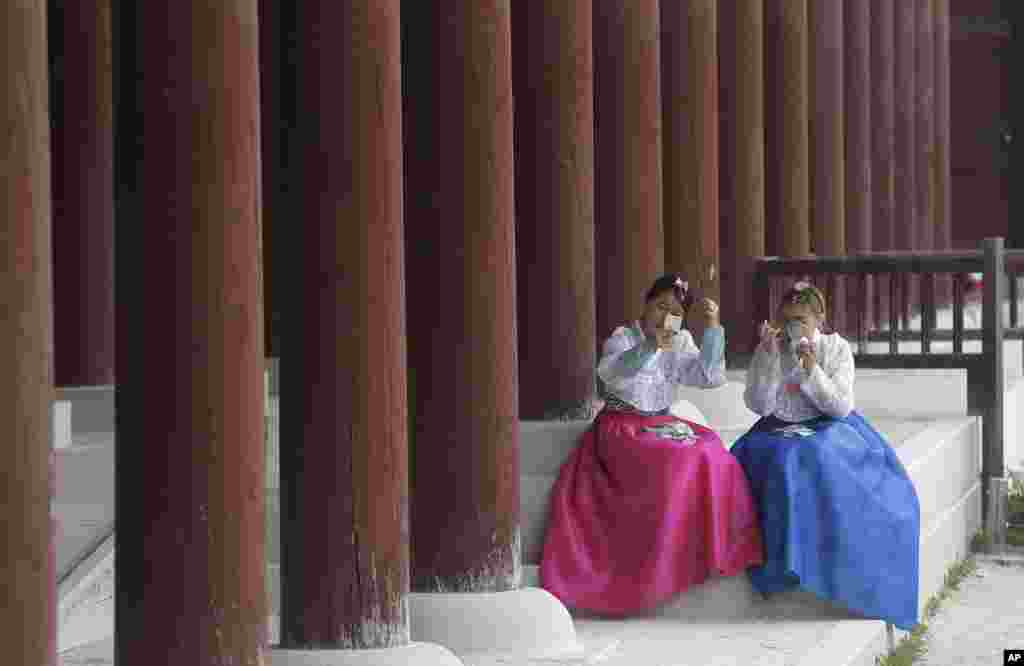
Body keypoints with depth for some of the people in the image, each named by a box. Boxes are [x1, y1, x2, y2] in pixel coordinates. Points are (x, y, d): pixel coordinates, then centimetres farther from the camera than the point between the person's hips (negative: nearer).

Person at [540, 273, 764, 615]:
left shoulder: (681, 342, 11)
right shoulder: (623, 337, -4)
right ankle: (655, 566, -21)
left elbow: (709, 377, -1)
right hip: (622, 427, -5)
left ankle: (704, 552, -13)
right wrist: (649, 347, -39)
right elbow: (611, 374, -25)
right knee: (674, 463, -29)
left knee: (712, 454, -20)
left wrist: (713, 328, -9)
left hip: (662, 424, 5)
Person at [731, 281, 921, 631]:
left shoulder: (836, 348, 0)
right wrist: (771, 358, -18)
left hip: (828, 429, -1)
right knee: (784, 463, -33)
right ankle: (788, 561, -23)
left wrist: (812, 370, -20)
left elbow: (841, 408, -8)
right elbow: (759, 405, -9)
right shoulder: (767, 350, 2)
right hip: (780, 432, 1)